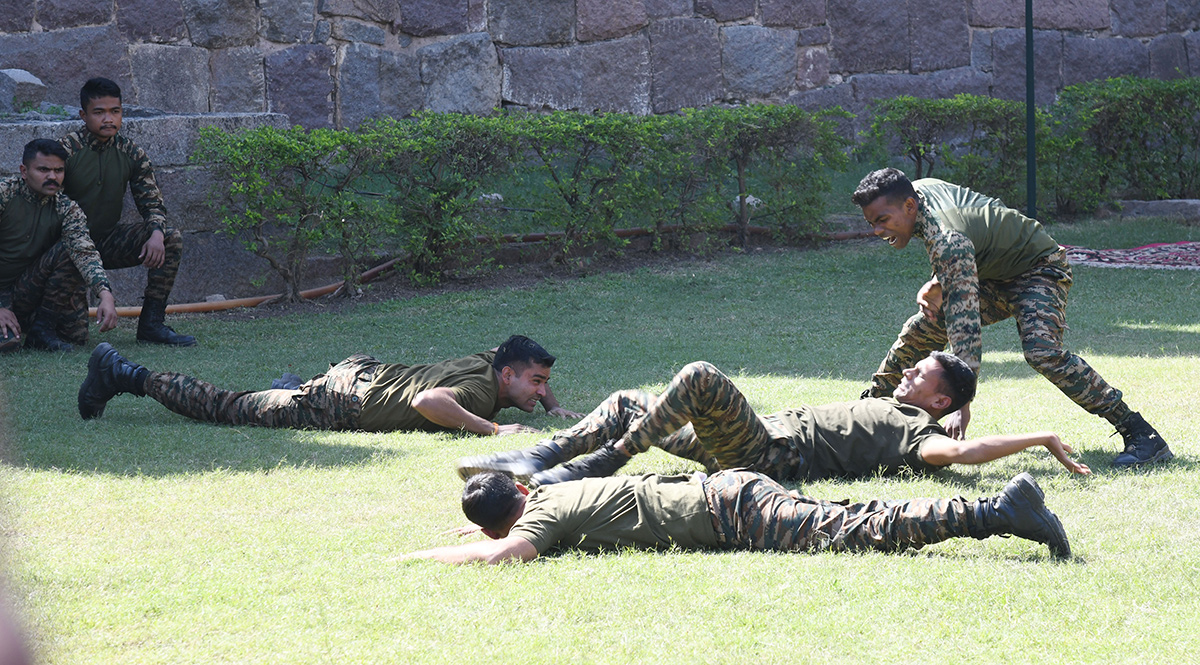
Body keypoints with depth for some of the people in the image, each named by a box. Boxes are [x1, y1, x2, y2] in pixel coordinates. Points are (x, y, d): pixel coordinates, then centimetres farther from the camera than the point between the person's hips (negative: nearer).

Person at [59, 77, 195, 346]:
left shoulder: (131, 153, 0)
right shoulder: (65, 150, -14)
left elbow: (153, 204, 1)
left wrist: (156, 234, -22)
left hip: (108, 241, 5)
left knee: (172, 241, -17)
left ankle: (151, 324, -10)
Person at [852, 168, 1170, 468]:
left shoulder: (947, 241, -37)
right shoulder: (919, 189, -10)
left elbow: (964, 323, -43)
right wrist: (936, 285, -11)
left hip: (1038, 268, -9)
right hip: (995, 274, 9)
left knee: (1041, 350, -32)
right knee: (920, 330, 3)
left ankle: (1142, 435, -32)